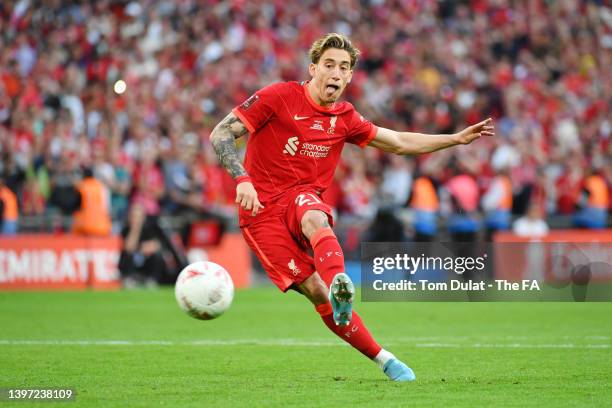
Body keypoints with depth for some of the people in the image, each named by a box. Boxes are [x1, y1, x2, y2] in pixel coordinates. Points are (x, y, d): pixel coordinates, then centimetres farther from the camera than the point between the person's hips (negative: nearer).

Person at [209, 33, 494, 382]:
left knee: (315, 219, -37)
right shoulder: (278, 97, -6)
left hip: (303, 197, 3)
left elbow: (399, 143, 22)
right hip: (262, 211, -3)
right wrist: (242, 179, -25)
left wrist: (457, 138, 16)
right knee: (316, 292, -18)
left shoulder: (345, 118, 10)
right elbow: (221, 134, -9)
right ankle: (384, 360, -16)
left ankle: (340, 288, -65)